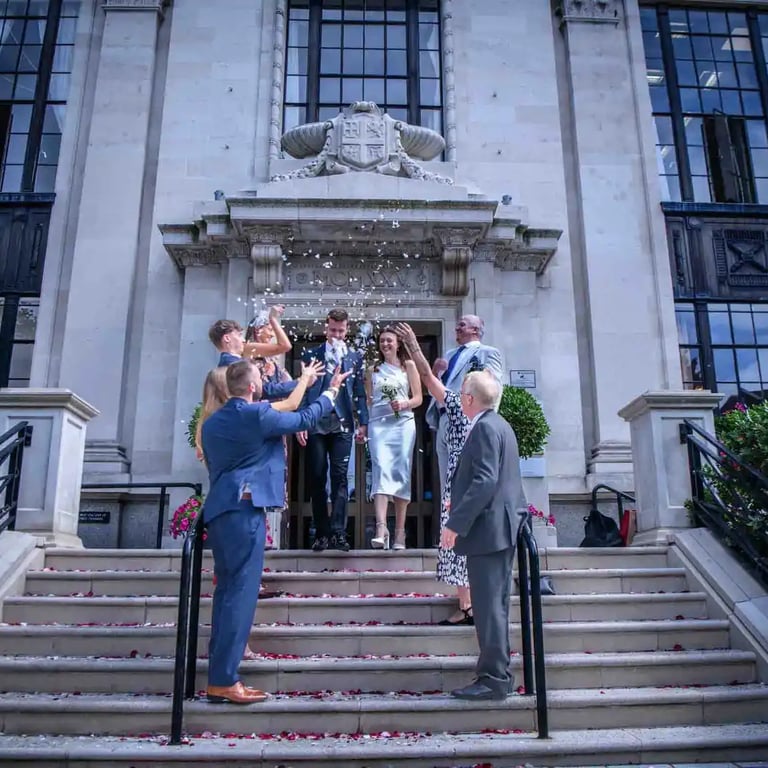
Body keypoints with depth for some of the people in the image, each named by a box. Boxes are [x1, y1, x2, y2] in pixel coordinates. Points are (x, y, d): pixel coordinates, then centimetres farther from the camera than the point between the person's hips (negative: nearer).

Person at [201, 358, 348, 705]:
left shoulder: (211, 422, 16)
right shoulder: (258, 414, -6)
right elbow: (304, 420, 6)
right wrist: (331, 391, 20)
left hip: (217, 510, 8)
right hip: (244, 510, -8)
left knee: (226, 591, 11)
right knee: (241, 592, -7)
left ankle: (219, 677, 14)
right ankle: (223, 681, -6)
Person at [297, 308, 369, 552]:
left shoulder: (355, 357, 12)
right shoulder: (310, 355, 9)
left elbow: (359, 392, 10)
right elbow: (303, 389, 4)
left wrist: (363, 422, 1)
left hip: (342, 425, 0)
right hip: (315, 425, 0)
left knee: (340, 477, -5)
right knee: (317, 479, 3)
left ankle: (338, 533, -7)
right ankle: (321, 533, 10)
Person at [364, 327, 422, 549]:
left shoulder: (408, 366, 12)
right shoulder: (373, 370, 18)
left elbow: (418, 398, 8)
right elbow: (368, 401, 18)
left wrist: (404, 404, -12)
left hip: (403, 424, -1)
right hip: (378, 424, 1)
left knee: (401, 474, -2)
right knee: (381, 471, -15)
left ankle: (400, 531, 3)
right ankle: (381, 528, -25)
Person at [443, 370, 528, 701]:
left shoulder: (484, 427, -15)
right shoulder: (498, 425, 16)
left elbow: (485, 481, -24)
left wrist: (456, 523, -22)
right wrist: (461, 502, 23)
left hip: (488, 528, -11)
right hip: (501, 527, 11)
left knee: (488, 605, -5)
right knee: (495, 604, 15)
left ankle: (494, 678, 2)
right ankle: (497, 673, 24)